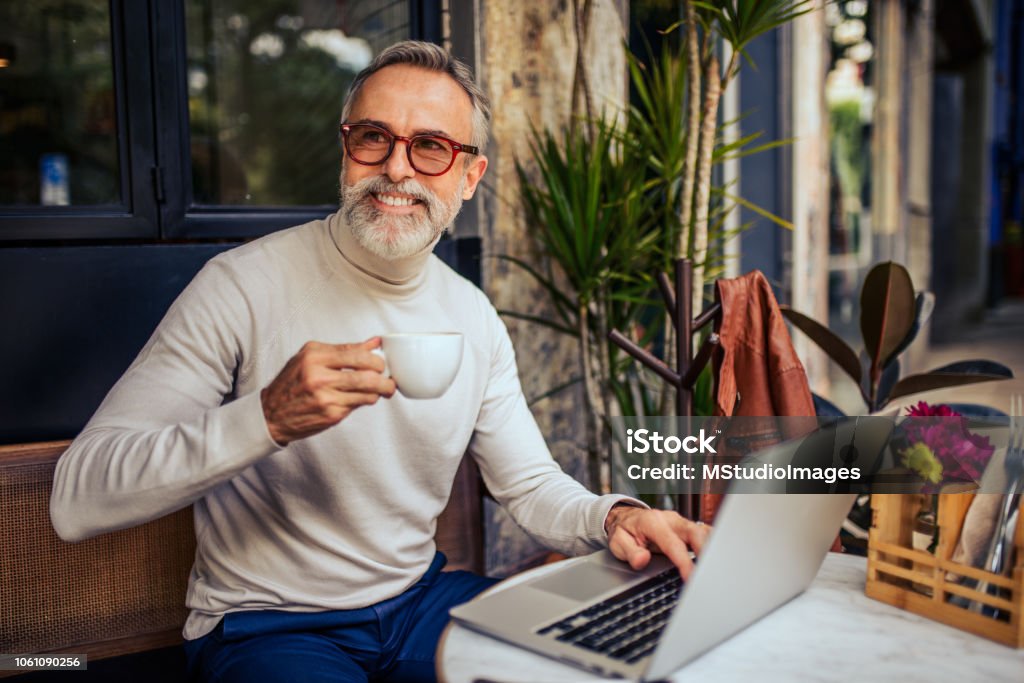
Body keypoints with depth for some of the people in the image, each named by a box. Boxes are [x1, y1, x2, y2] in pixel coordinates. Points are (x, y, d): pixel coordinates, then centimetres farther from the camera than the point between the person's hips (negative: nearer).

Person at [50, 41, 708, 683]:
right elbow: (77, 500, -20)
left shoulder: (474, 317, 1)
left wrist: (611, 516, -15)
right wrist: (268, 418, -35)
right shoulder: (245, 285, -16)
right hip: (266, 621, -4)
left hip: (419, 597, 5)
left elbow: (531, 484, 7)